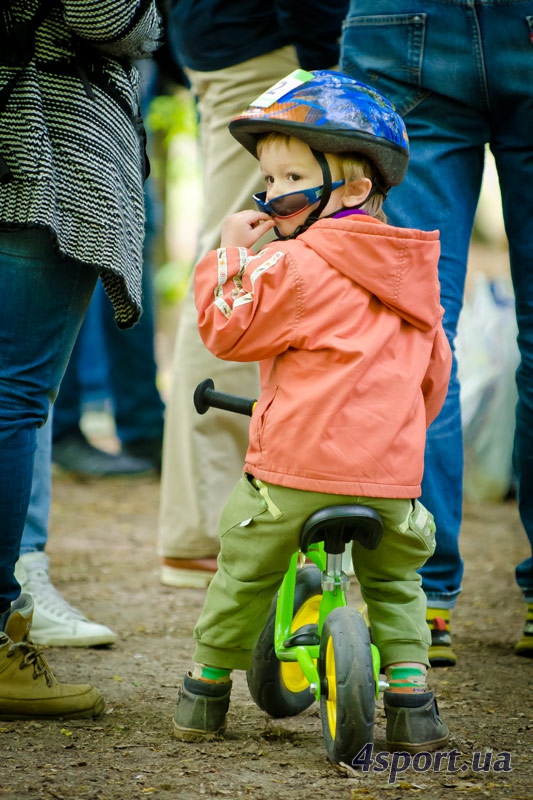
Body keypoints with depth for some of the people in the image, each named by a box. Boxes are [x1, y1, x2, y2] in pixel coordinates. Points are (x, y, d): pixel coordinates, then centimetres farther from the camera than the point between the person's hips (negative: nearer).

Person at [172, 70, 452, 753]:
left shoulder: (295, 263, -8)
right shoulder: (413, 274, 16)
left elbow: (228, 330, -5)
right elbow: (434, 372, 23)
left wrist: (230, 253, 4)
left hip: (295, 468, -5)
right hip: (391, 474, 5)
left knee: (243, 575, 14)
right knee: (393, 583, 22)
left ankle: (207, 687, 25)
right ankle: (411, 696, 11)